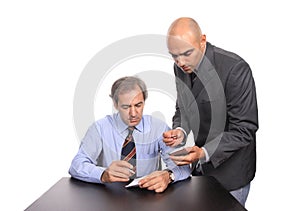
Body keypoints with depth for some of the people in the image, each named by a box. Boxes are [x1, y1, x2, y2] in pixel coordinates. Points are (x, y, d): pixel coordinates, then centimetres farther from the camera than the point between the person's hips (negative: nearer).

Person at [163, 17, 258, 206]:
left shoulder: (235, 69, -24)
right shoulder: (181, 67, -3)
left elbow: (244, 129, -22)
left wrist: (204, 153, -31)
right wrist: (180, 131, -11)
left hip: (229, 170, -6)